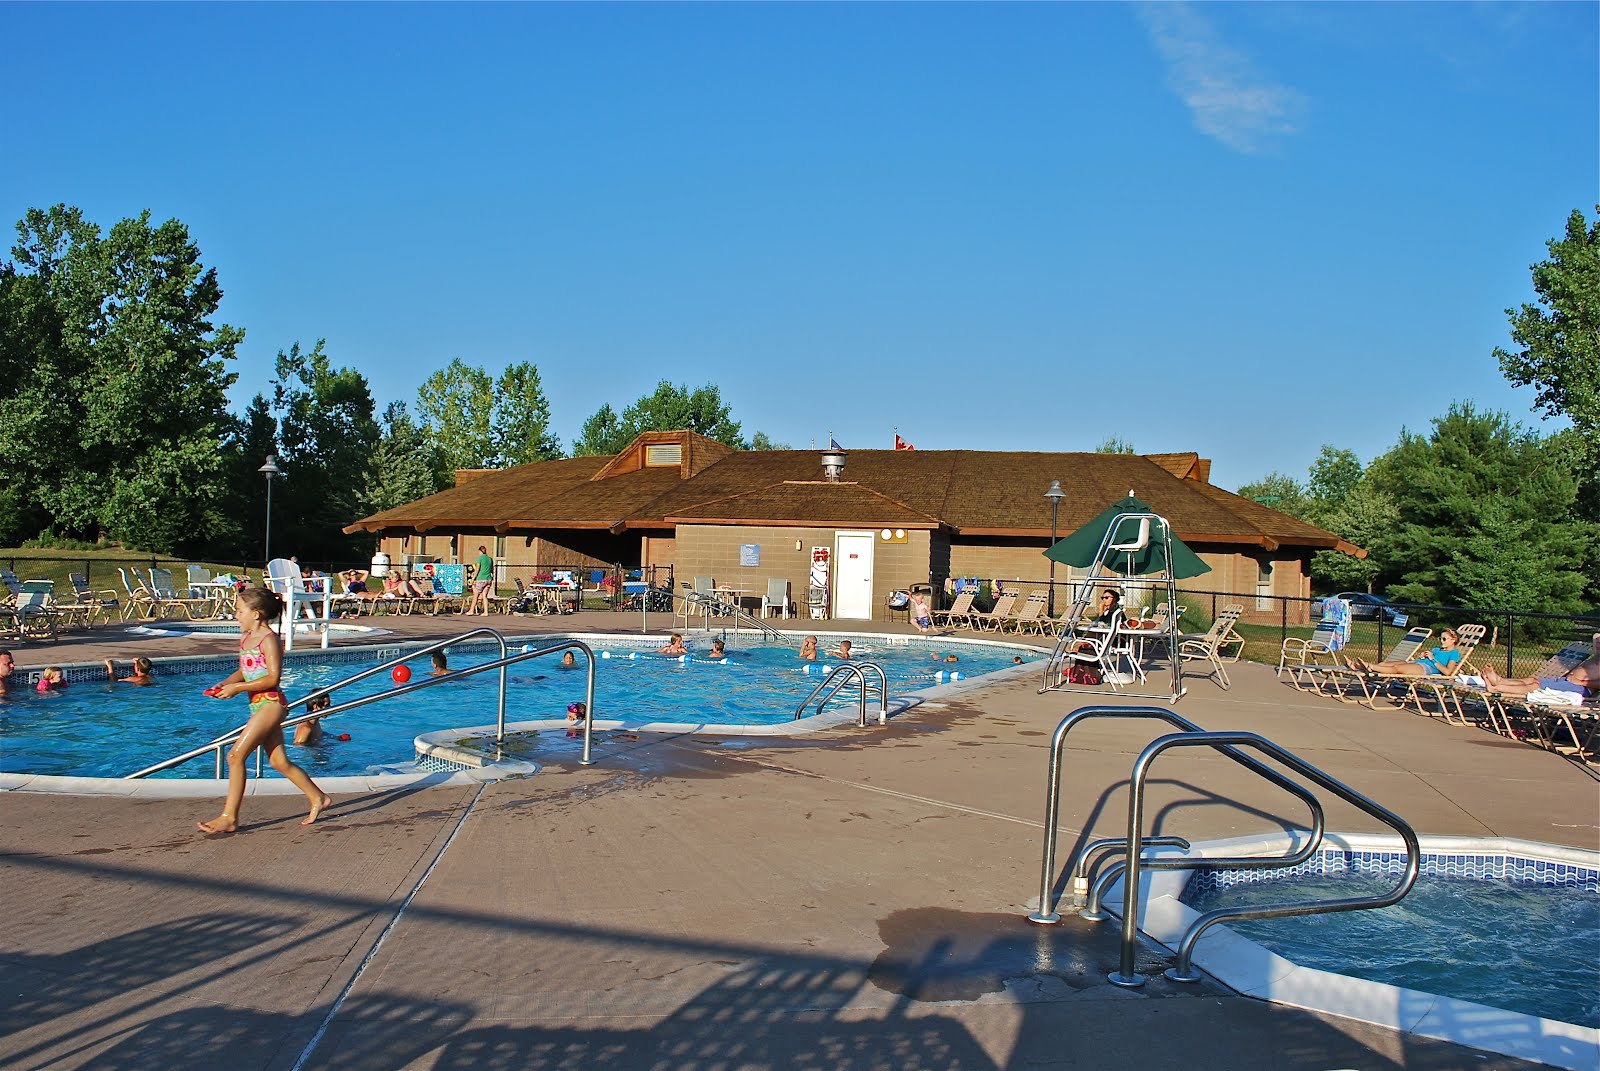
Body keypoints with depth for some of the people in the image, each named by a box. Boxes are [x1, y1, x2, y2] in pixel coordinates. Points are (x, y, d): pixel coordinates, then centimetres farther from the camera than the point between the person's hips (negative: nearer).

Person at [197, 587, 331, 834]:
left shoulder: (268, 639, -13)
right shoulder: (246, 638, 13)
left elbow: (273, 678, -19)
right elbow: (243, 672, 20)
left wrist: (237, 688, -19)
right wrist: (223, 685, 2)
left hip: (271, 703, -9)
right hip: (258, 705, 9)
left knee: (235, 755, -11)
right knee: (279, 761, 12)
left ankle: (229, 817, -5)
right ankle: (318, 798, 22)